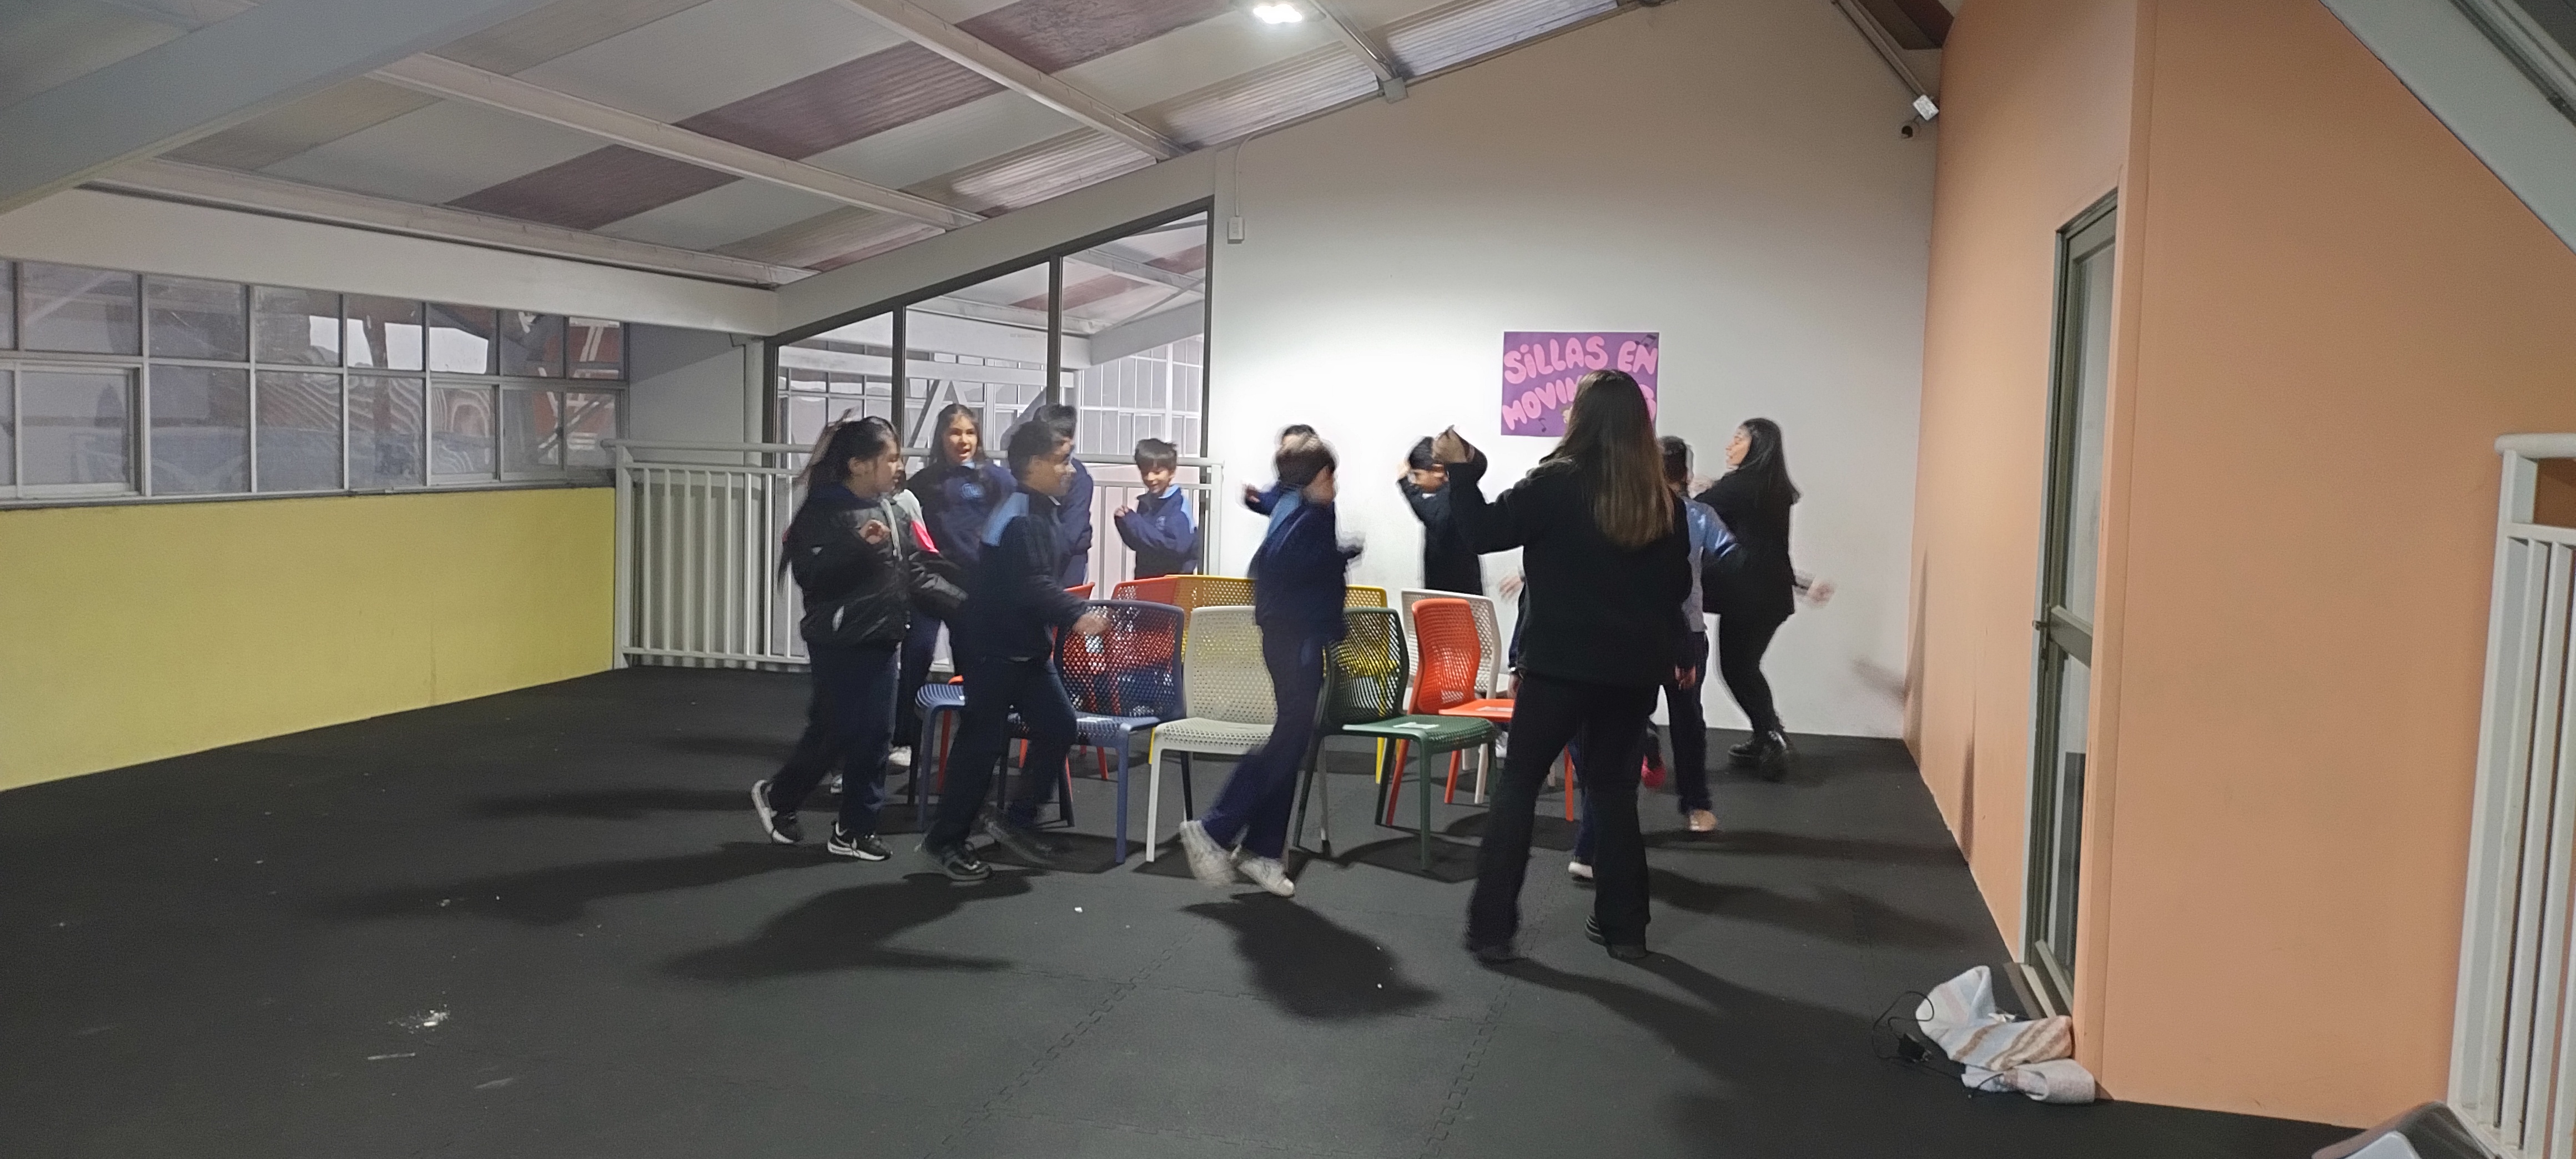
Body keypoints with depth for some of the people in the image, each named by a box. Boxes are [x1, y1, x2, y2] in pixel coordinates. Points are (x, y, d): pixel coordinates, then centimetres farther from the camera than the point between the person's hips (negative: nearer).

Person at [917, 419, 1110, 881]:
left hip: (1028, 646, 10)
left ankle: (1016, 819, 18)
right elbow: (1032, 586, -29)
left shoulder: (1045, 513, 11)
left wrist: (1081, 612, 17)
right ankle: (944, 839, 10)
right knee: (984, 741, -3)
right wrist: (1077, 615, -35)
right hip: (993, 648, -10)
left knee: (1058, 725, 6)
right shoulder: (1019, 518, -20)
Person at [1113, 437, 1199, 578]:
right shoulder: (1144, 502, 7)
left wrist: (1135, 523, -23)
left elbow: (1177, 546, -26)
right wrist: (1124, 522, -7)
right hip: (1144, 578, 7)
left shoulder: (1179, 504, -14)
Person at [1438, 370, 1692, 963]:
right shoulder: (1660, 500, 2)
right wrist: (1674, 652, 26)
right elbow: (1677, 586, 11)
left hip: (1559, 663, -4)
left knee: (1518, 784, 5)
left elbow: (1484, 531, -8)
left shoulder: (1557, 482, -12)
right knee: (1613, 787, 16)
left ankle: (1491, 929, 3)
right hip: (1633, 668, 4)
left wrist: (1461, 472, 4)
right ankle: (1623, 926, 18)